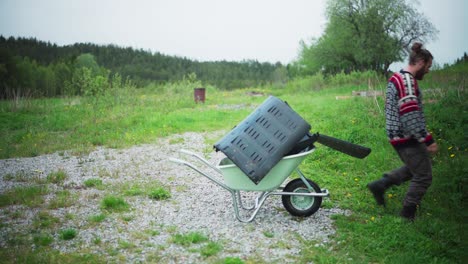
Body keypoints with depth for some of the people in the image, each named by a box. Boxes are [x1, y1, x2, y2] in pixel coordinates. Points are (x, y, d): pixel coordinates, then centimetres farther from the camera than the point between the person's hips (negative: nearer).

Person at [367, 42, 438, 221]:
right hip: (407, 137, -10)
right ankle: (408, 213, 13)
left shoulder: (397, 78, 13)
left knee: (413, 169, 24)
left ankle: (379, 185, 23)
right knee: (423, 176, 3)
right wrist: (427, 140, -22)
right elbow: (411, 116, -25)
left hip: (398, 135, 10)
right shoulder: (408, 80, -19)